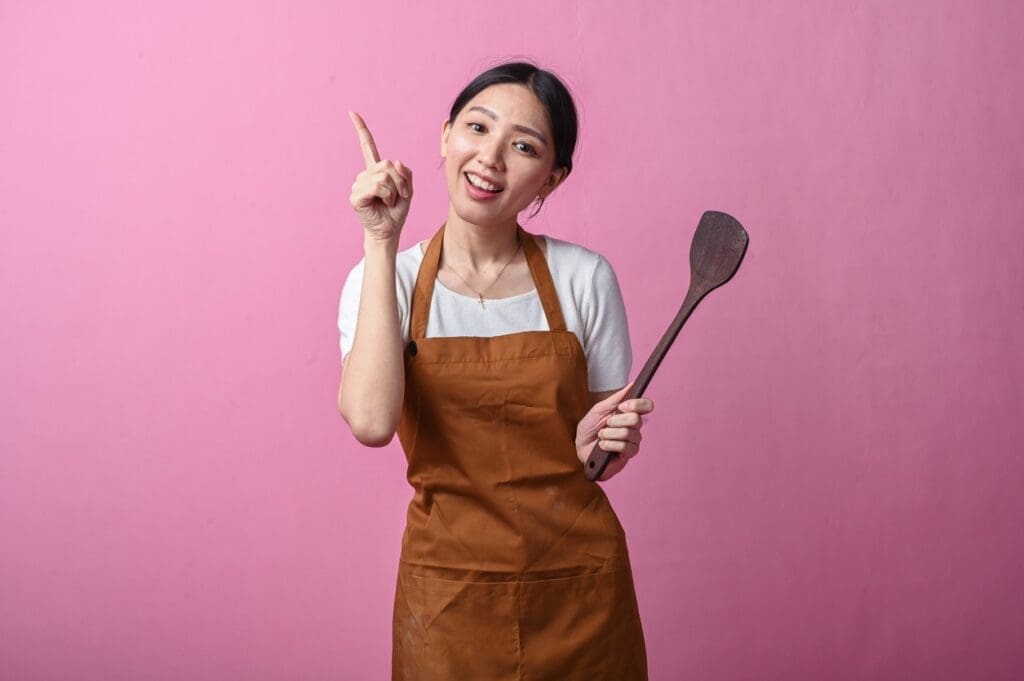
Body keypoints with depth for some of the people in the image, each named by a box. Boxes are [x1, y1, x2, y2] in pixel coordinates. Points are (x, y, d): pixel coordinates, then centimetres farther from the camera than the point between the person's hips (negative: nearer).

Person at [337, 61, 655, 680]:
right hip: (449, 594, 0)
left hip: (578, 585, 1)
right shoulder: (384, 279, -5)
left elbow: (603, 453, 5)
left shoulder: (584, 278, -5)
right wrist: (382, 244, -22)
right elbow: (371, 421, -24)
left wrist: (597, 443, -17)